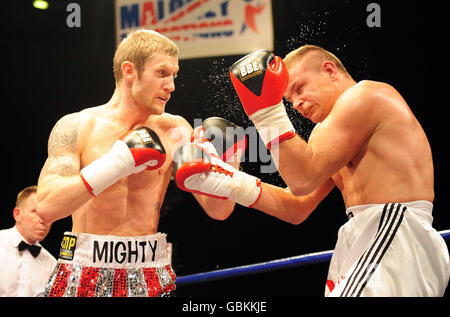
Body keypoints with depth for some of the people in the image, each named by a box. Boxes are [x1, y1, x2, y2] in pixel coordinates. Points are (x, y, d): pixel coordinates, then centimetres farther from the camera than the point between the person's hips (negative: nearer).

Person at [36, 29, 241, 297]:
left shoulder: (174, 130, 3)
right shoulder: (76, 127, -3)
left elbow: (218, 210, 0)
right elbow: (47, 207, -17)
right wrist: (118, 163, -22)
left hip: (151, 277, 2)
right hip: (83, 275, -2)